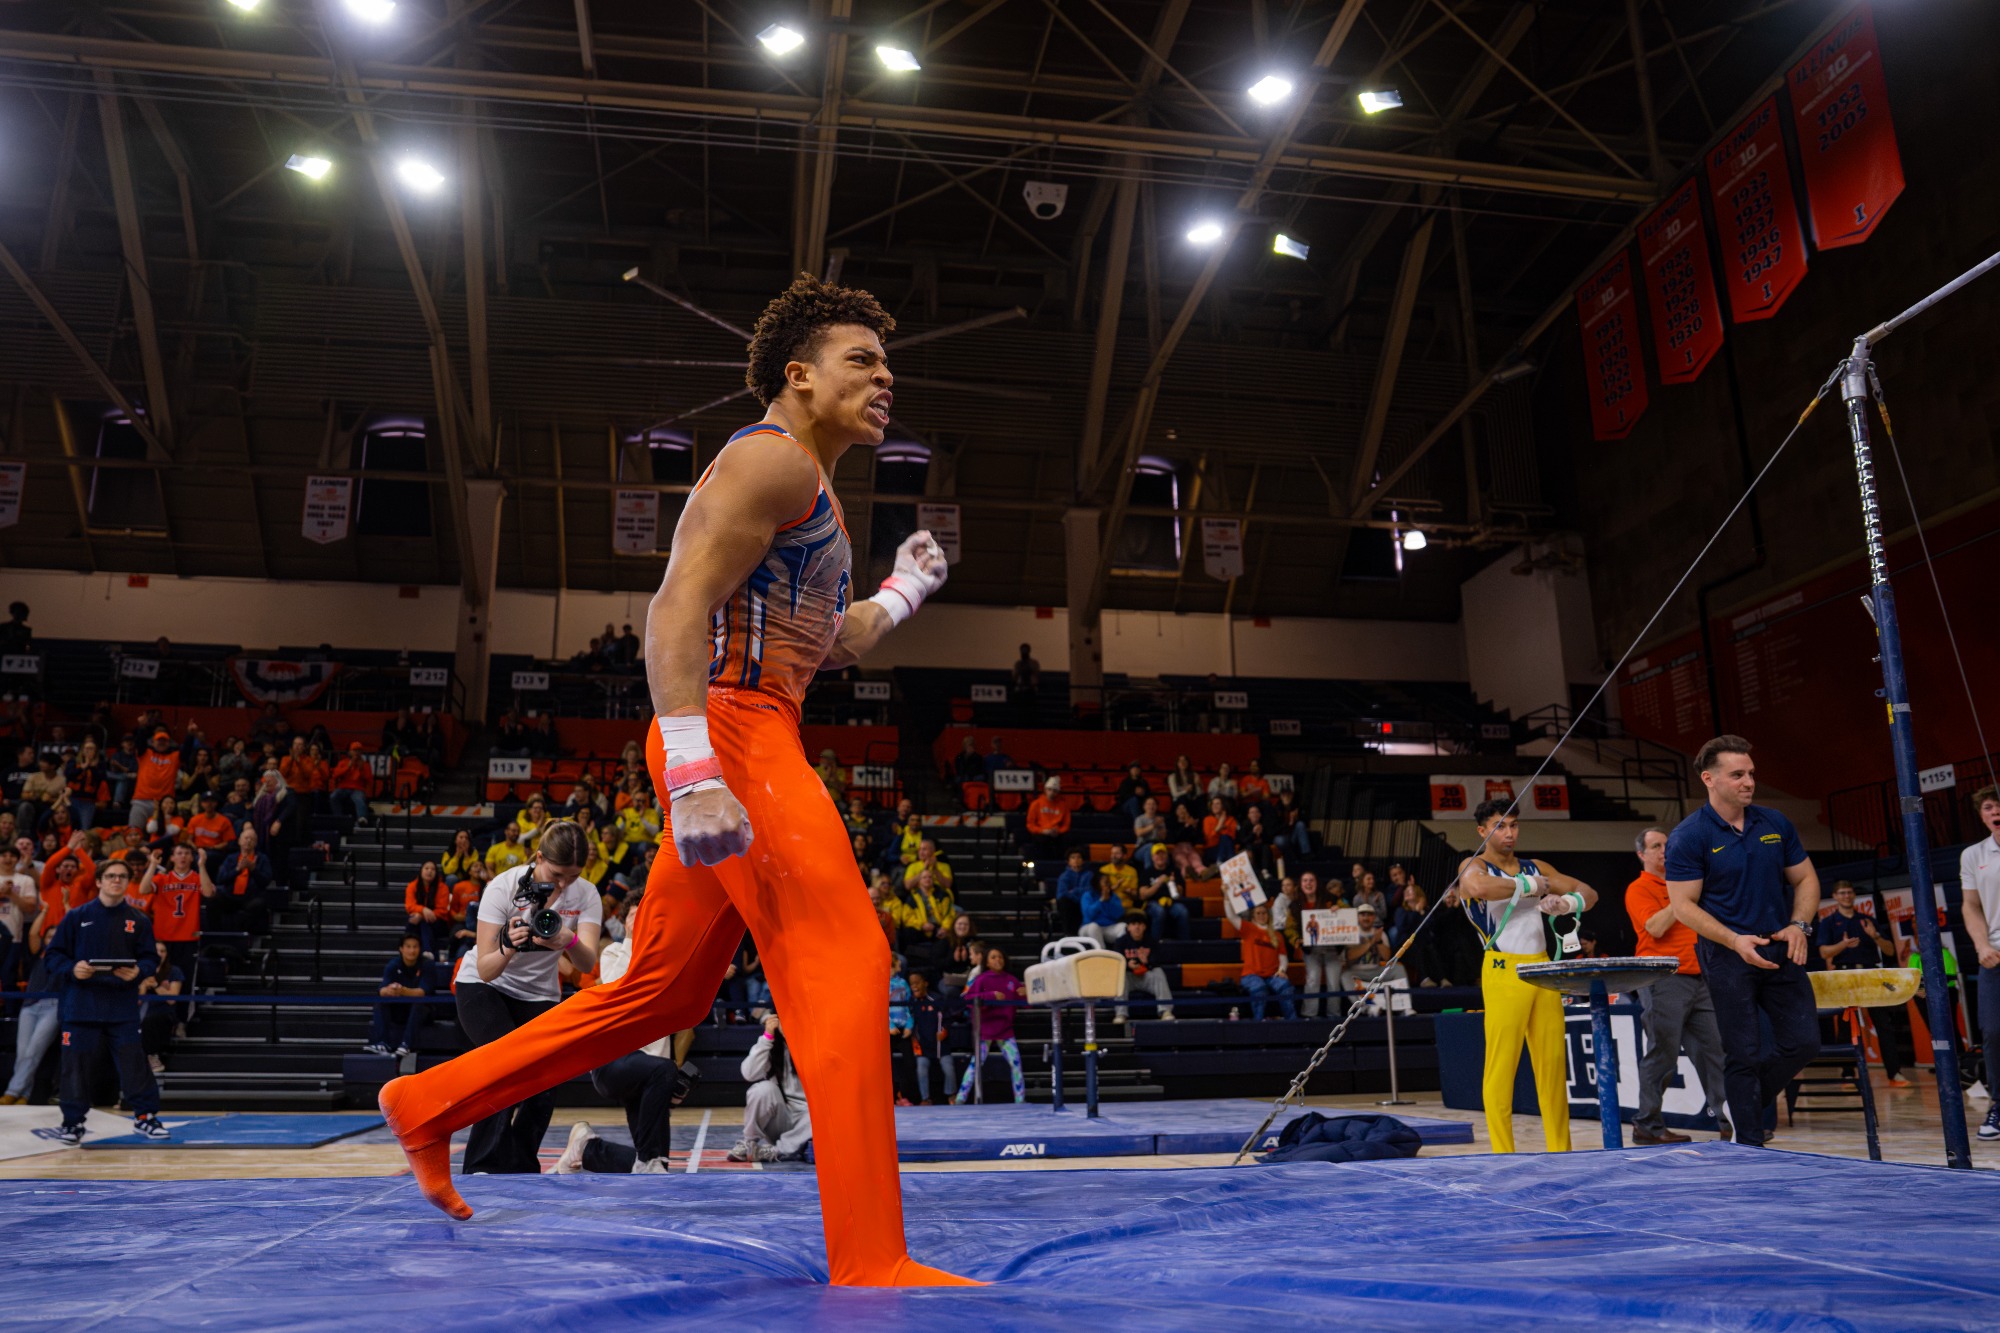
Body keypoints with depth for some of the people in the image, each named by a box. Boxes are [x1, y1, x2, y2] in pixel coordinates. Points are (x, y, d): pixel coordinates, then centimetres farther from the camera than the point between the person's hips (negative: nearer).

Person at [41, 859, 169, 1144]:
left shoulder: (138, 920, 6)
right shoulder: (77, 917, 5)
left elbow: (151, 958, 7)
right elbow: (54, 953, 5)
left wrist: (138, 971, -14)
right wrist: (71, 968, -14)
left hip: (123, 1006, 0)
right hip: (81, 1004, 0)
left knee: (133, 1059, -2)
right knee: (77, 1062, 3)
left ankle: (145, 1116, 8)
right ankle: (73, 1122, 17)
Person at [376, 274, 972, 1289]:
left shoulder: (808, 488, 26)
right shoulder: (771, 458, -6)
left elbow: (827, 647, 35)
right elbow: (677, 608, -20)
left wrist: (901, 594, 25)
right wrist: (694, 775, -29)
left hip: (746, 744, 11)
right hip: (732, 729, -11)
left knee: (660, 990, 15)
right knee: (845, 966, -14)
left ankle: (428, 1103, 28)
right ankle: (869, 1265, -12)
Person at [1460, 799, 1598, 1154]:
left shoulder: (1536, 869, 17)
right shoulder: (1473, 866, 0)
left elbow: (1588, 892, 19)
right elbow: (1479, 888, -25)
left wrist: (1567, 903, -4)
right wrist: (1528, 885, -13)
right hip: (1504, 971, -5)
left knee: (1553, 1062, 5)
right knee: (1501, 1066, -5)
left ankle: (1560, 1149, 13)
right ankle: (1503, 1155, -1)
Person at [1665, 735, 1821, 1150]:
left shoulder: (1775, 824, 6)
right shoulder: (1687, 836, -9)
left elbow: (1805, 879, 13)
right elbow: (1683, 905, -10)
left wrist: (1799, 925, -5)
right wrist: (1735, 941, -22)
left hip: (1780, 952, 5)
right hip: (1728, 956, -5)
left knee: (1803, 1042, 3)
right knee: (1744, 1054, -1)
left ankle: (1747, 1103, 28)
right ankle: (1751, 1146, 10)